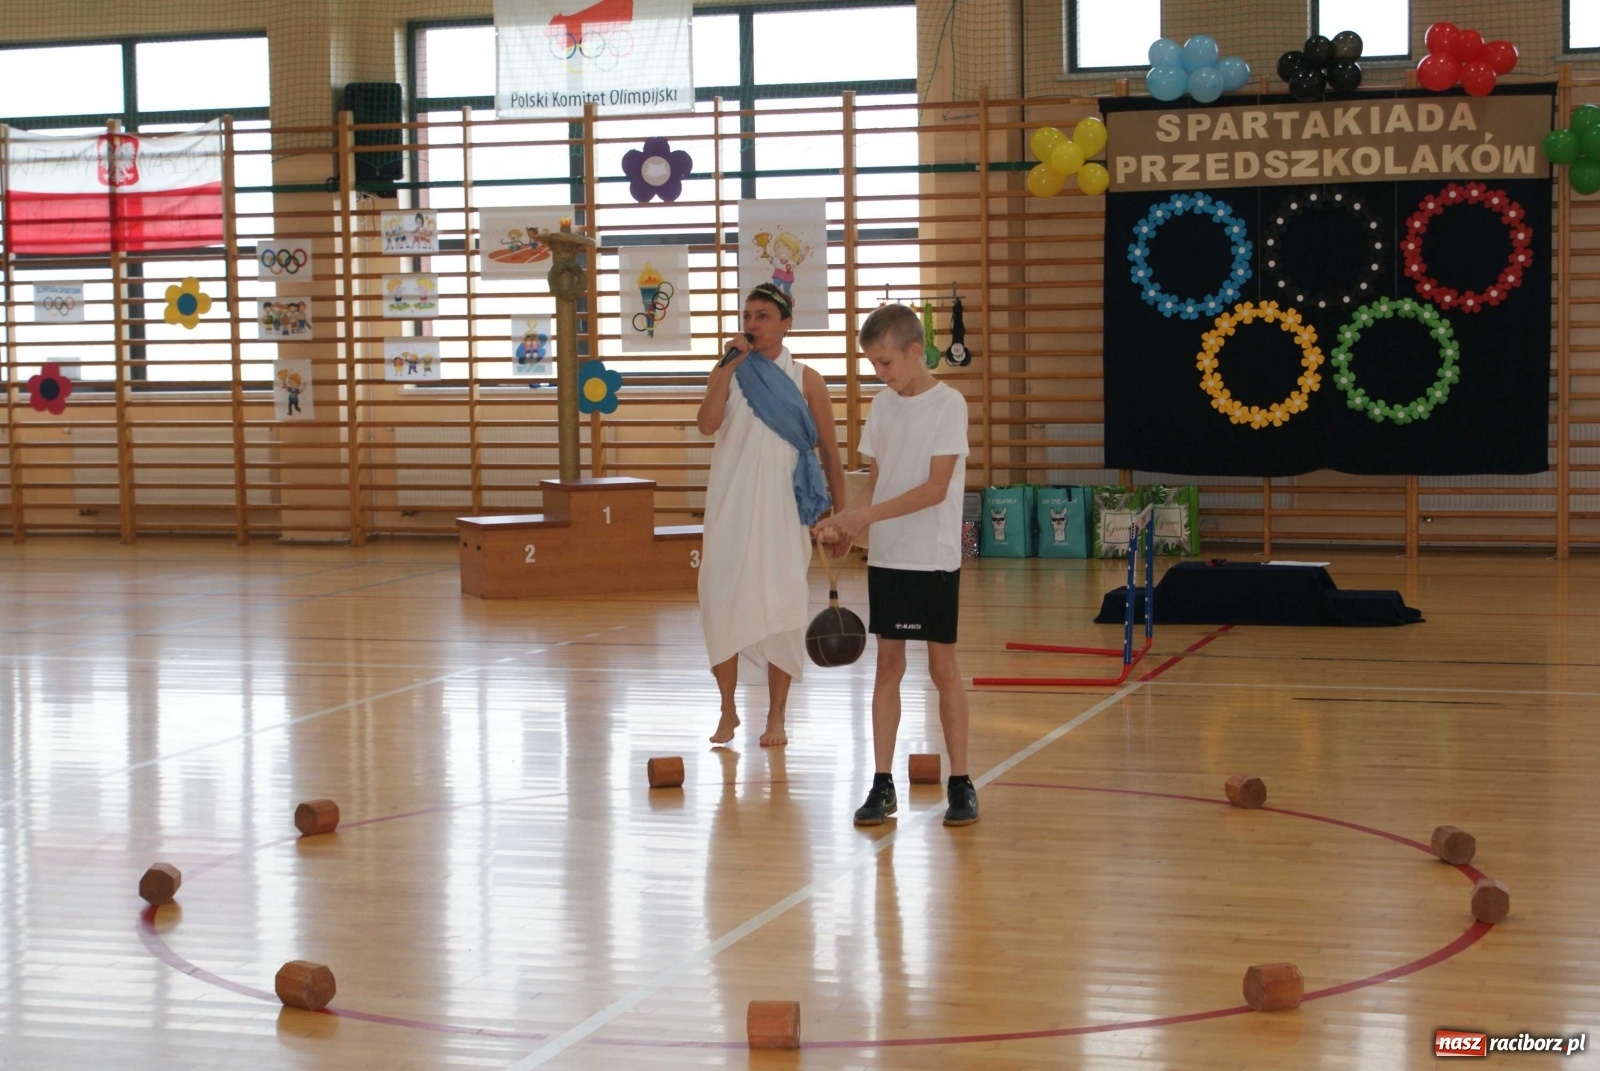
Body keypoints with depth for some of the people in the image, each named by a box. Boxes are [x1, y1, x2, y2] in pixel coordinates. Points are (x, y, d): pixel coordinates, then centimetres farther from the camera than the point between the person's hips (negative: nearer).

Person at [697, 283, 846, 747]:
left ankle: (776, 717, 10)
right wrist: (731, 367, -16)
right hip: (730, 507, 1)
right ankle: (728, 710, 15)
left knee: (780, 612, 0)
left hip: (782, 509, -1)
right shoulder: (727, 373, 5)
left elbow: (829, 450, 6)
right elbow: (707, 423, -14)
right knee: (722, 603, 0)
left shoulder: (805, 381, 3)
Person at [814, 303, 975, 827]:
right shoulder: (882, 406, 8)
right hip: (886, 557, 5)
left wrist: (867, 514, -19)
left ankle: (961, 783, 8)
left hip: (934, 558, -5)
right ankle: (882, 784, 8)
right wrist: (847, 522, -4)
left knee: (943, 667, 0)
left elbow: (935, 488, -15)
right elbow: (877, 479, 13)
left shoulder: (948, 404, -10)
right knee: (887, 665, 5)